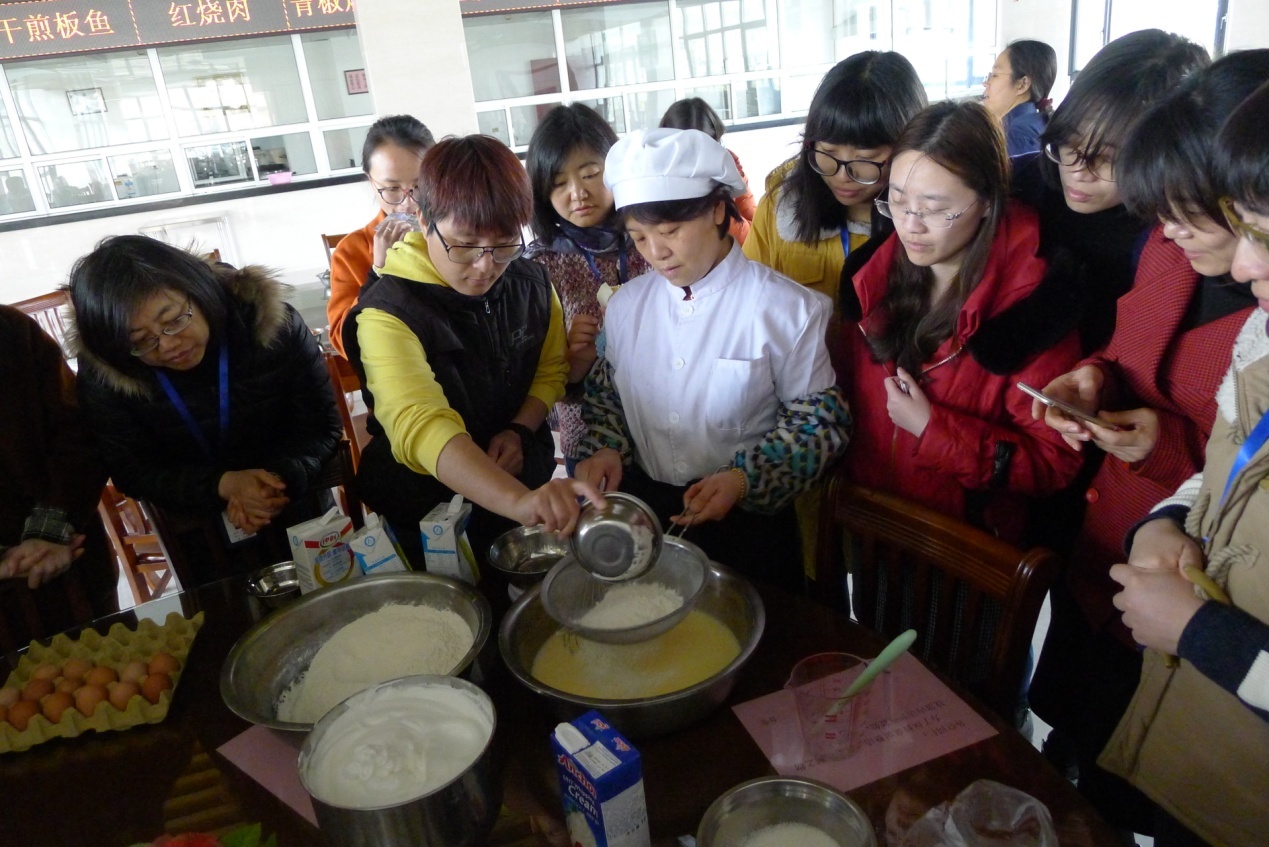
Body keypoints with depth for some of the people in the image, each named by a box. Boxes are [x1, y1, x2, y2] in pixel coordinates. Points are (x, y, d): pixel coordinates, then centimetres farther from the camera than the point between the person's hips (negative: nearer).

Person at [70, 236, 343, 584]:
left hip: (301, 519, 1)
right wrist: (221, 485, -30)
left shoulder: (271, 322, -23)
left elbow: (323, 426, -15)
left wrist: (283, 477, -34)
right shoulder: (103, 373, -20)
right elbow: (132, 470, -12)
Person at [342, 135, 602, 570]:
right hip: (426, 513, -5)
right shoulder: (388, 313, -26)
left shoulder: (531, 283, -8)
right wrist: (519, 501, -57)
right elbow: (421, 428, -42)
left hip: (529, 481, 5)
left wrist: (520, 429, -13)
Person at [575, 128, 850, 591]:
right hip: (641, 507, 4)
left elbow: (818, 418, -9)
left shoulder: (788, 309, -12)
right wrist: (605, 449, -5)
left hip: (747, 518, -3)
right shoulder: (626, 305, 3)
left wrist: (745, 479, -21)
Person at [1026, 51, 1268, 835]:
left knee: (1123, 800, 18)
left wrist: (1174, 447, -28)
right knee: (1069, 745, 26)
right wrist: (1093, 381, -8)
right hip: (1096, 569, 5)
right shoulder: (1171, 250, -4)